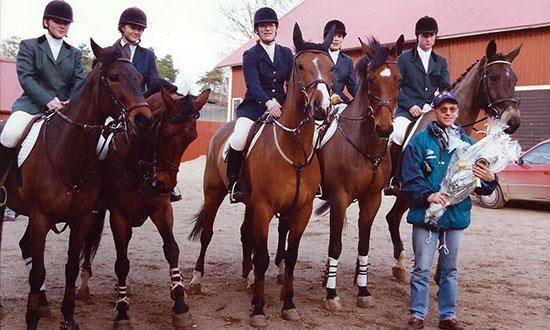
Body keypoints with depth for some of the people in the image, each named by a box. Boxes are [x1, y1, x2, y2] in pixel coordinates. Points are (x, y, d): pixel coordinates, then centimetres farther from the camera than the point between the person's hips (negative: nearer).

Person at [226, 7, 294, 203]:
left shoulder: (286, 54, 13)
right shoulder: (250, 55, 1)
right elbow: (253, 84, -15)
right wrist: (268, 102, -34)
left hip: (281, 106, 4)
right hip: (255, 106, -4)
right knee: (239, 138, -28)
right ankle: (233, 184, -9)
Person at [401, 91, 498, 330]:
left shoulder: (468, 143, 6)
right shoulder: (420, 141, -3)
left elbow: (480, 186, 5)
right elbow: (410, 178, -9)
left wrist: (490, 180, -17)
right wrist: (427, 195, -24)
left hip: (456, 215, 3)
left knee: (450, 269, 13)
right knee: (422, 268, 5)